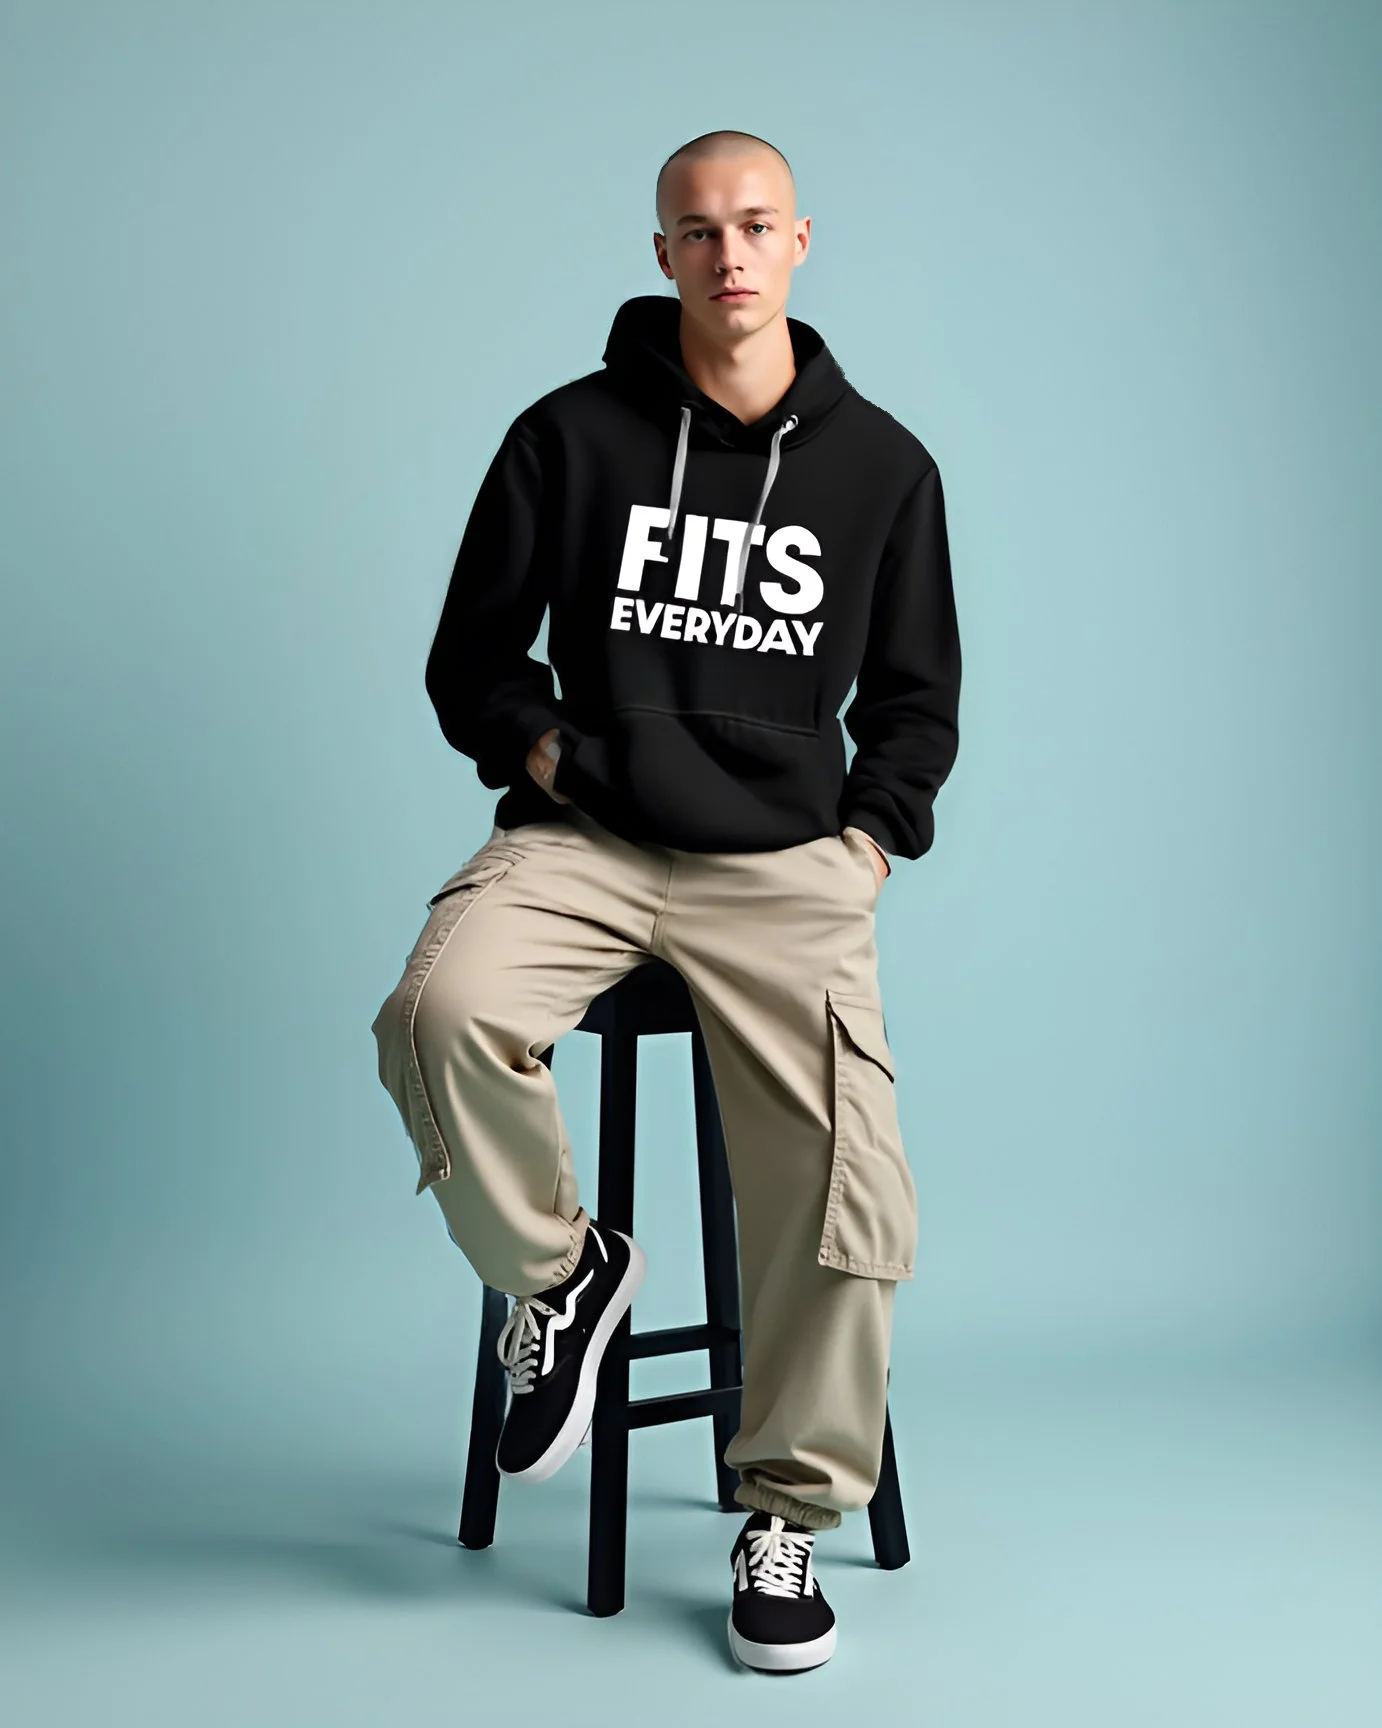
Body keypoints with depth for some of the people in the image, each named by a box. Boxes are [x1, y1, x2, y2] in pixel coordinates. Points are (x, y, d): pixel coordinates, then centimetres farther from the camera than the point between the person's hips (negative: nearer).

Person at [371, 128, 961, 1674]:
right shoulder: (569, 436, 5)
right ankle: (559, 1273, -1)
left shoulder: (883, 465, 10)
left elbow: (917, 700, 17)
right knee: (441, 1013, -31)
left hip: (788, 860, 1)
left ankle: (787, 1516, 7)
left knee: (843, 1183, -16)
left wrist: (868, 840, 3)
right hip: (582, 838, 0)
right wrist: (542, 748, -5)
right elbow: (470, 658, 12)